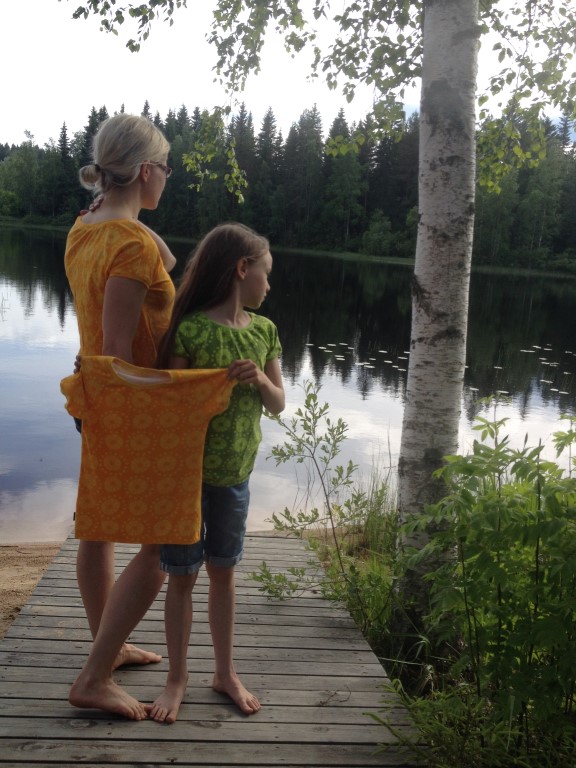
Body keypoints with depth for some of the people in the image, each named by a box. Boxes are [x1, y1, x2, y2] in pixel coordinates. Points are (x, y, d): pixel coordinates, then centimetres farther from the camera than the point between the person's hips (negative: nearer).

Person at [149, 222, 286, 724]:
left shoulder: (264, 331, 2)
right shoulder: (191, 329, -15)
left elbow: (278, 404, 3)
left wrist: (260, 380, -13)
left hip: (236, 473, 5)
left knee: (223, 571, 16)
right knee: (182, 576, 8)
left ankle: (226, 672, 31)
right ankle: (178, 678, 25)